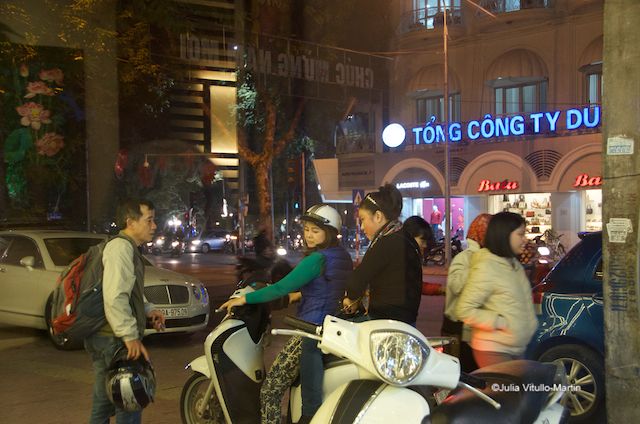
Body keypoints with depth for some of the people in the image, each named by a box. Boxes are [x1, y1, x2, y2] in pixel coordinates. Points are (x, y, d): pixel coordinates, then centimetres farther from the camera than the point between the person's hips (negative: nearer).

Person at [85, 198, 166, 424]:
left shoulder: (128, 248, 18)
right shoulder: (121, 247, -15)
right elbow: (114, 298, -25)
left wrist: (148, 310, 13)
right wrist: (130, 336, -27)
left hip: (106, 338, 10)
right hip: (115, 340, -10)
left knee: (104, 404, 17)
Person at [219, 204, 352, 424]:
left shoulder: (317, 259, -15)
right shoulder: (343, 257, 11)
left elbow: (282, 288, -18)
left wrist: (245, 298, -12)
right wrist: (301, 294, 37)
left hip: (311, 331, -10)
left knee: (271, 389, -6)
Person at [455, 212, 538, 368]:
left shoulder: (514, 264, 11)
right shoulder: (486, 268, -17)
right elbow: (464, 310, -19)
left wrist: (530, 323, 10)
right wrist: (500, 322, -20)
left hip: (517, 349, 9)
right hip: (494, 351, -9)